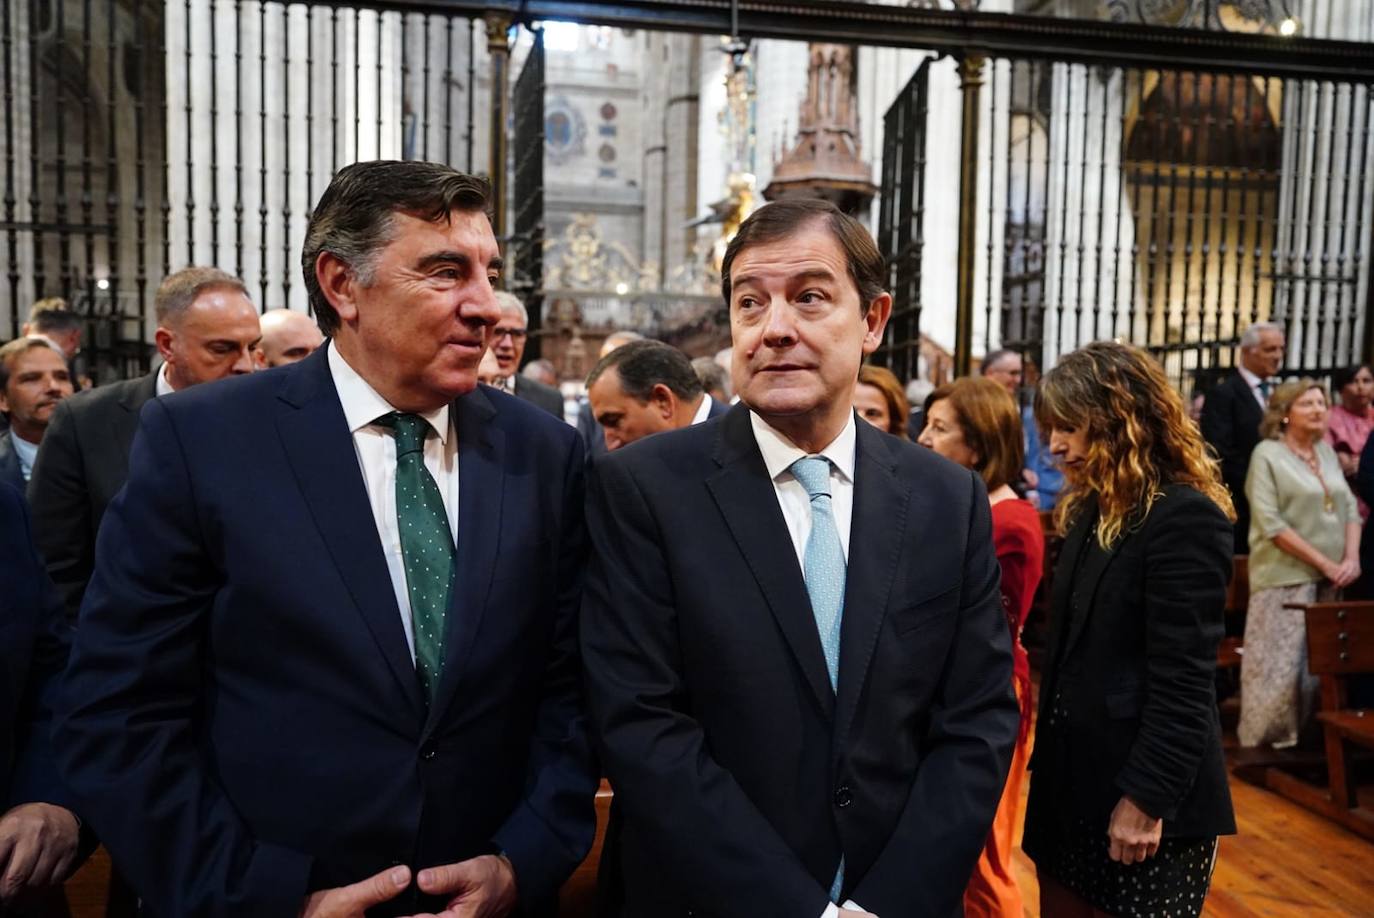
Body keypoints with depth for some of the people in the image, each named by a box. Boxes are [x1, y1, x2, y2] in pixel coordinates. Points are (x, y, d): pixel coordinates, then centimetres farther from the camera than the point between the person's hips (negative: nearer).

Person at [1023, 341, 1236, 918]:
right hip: (1071, 781, 8)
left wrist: (1147, 796, -20)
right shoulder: (1091, 513, 10)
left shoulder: (1185, 517, -16)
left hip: (1142, 792, -8)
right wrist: (1046, 757, 12)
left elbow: (1182, 681, -20)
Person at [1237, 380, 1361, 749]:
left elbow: (1350, 507, 12)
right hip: (1286, 577, -6)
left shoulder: (1327, 451, 13)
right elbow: (1270, 523, -14)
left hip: (1329, 579, 6)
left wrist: (1351, 558, -5)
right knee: (1280, 664, -5)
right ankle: (1266, 742, 7)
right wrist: (1324, 563, -15)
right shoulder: (1267, 454, -6)